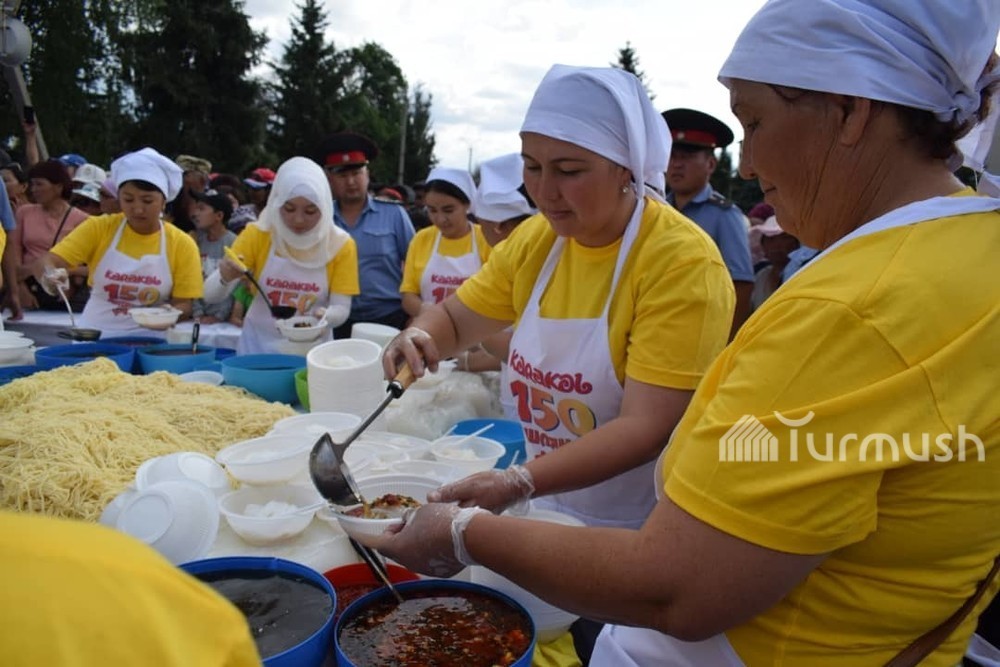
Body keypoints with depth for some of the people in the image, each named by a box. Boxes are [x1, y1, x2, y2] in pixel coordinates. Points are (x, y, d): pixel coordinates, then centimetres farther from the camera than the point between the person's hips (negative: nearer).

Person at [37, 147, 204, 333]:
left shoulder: (182, 244, -3)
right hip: (92, 335, 2)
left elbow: (183, 305, -1)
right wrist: (49, 277, -28)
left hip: (147, 339, -2)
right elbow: (46, 262, -6)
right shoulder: (98, 227, 0)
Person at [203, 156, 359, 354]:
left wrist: (324, 316, -26)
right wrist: (224, 277, -27)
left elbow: (342, 309, -5)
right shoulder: (257, 234, -6)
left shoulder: (340, 244, -7)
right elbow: (210, 296, -6)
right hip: (258, 346, 0)